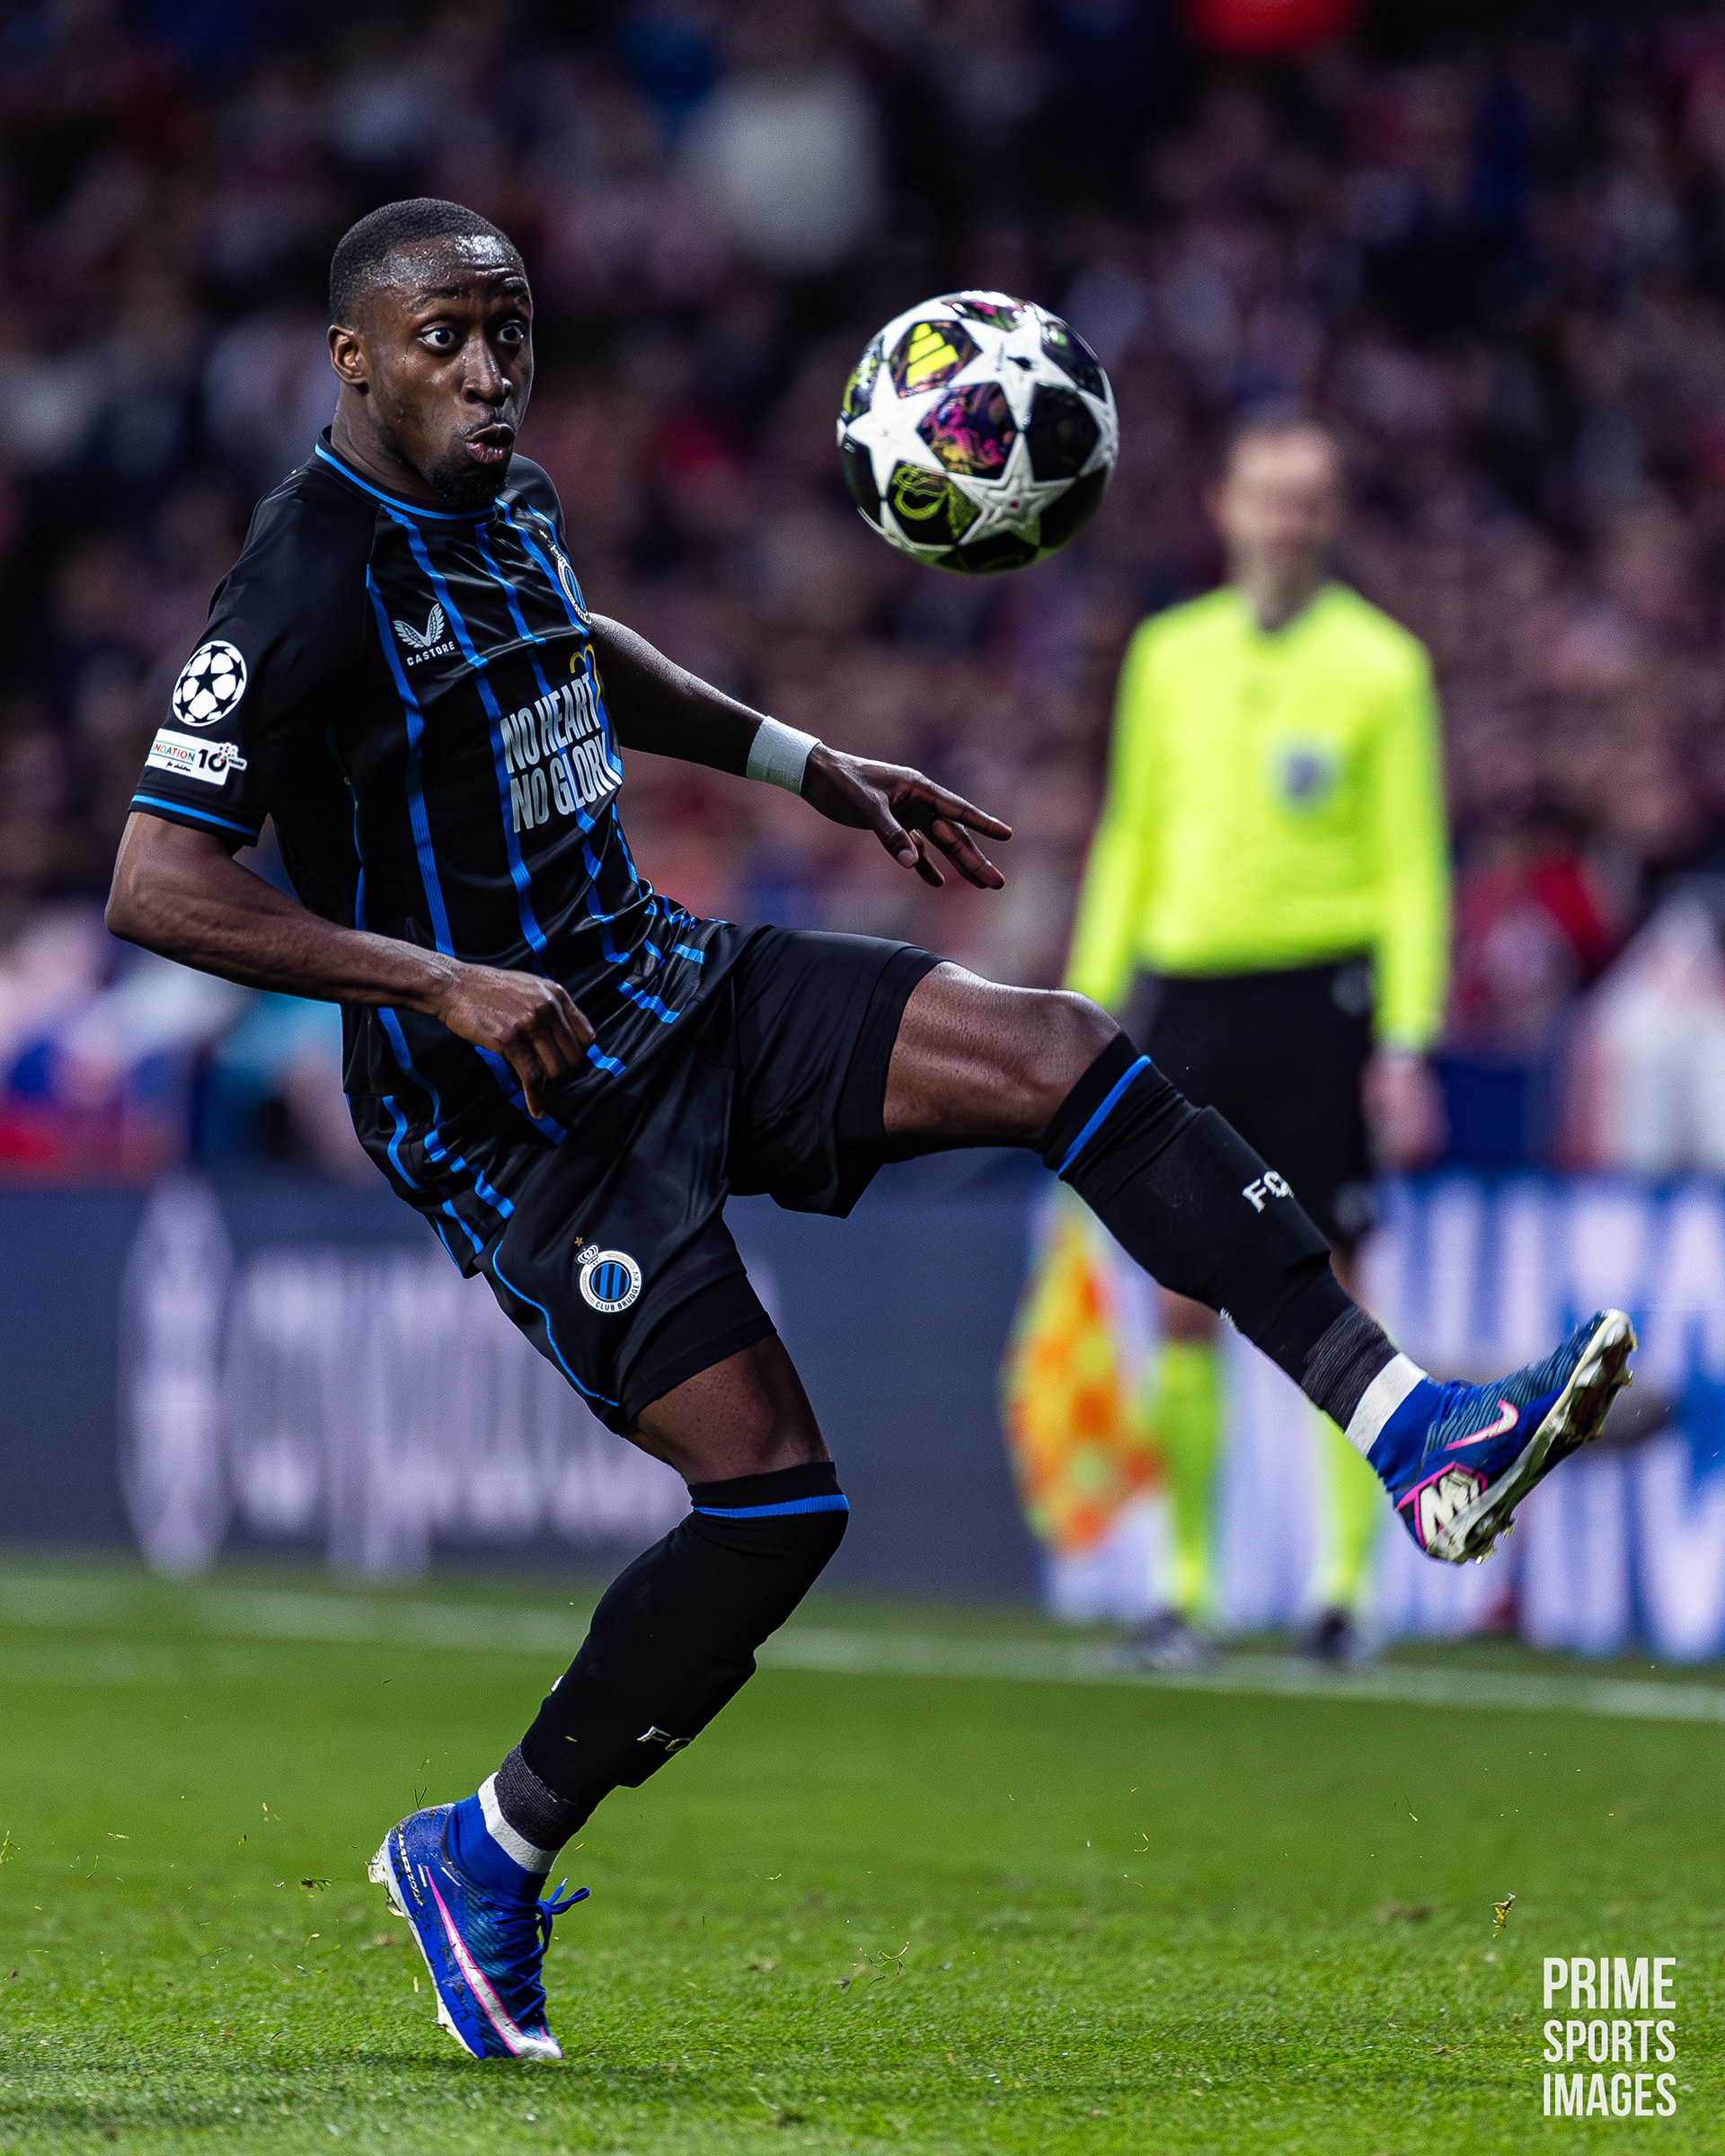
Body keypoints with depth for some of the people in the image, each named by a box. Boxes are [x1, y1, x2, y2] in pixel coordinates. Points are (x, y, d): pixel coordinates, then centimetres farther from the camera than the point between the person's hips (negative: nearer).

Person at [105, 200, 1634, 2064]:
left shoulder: (506, 502, 7)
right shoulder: (307, 580, -19)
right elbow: (155, 884, -25)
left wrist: (806, 767, 26)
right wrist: (436, 979, -29)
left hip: (663, 985, 8)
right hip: (515, 1115, -8)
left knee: (1061, 1054, -10)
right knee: (774, 1492, -14)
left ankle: (1413, 1433, -12)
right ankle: (478, 1860, 4)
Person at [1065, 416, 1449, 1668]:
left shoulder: (1381, 664, 1)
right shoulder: (1169, 654, 11)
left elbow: (1414, 862, 0)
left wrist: (1408, 1042, -8)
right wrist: (1092, 1010, 11)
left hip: (1321, 988, -3)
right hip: (1184, 988, 3)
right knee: (1183, 1304, 1)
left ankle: (1346, 1588, 3)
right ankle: (1187, 1589, 7)